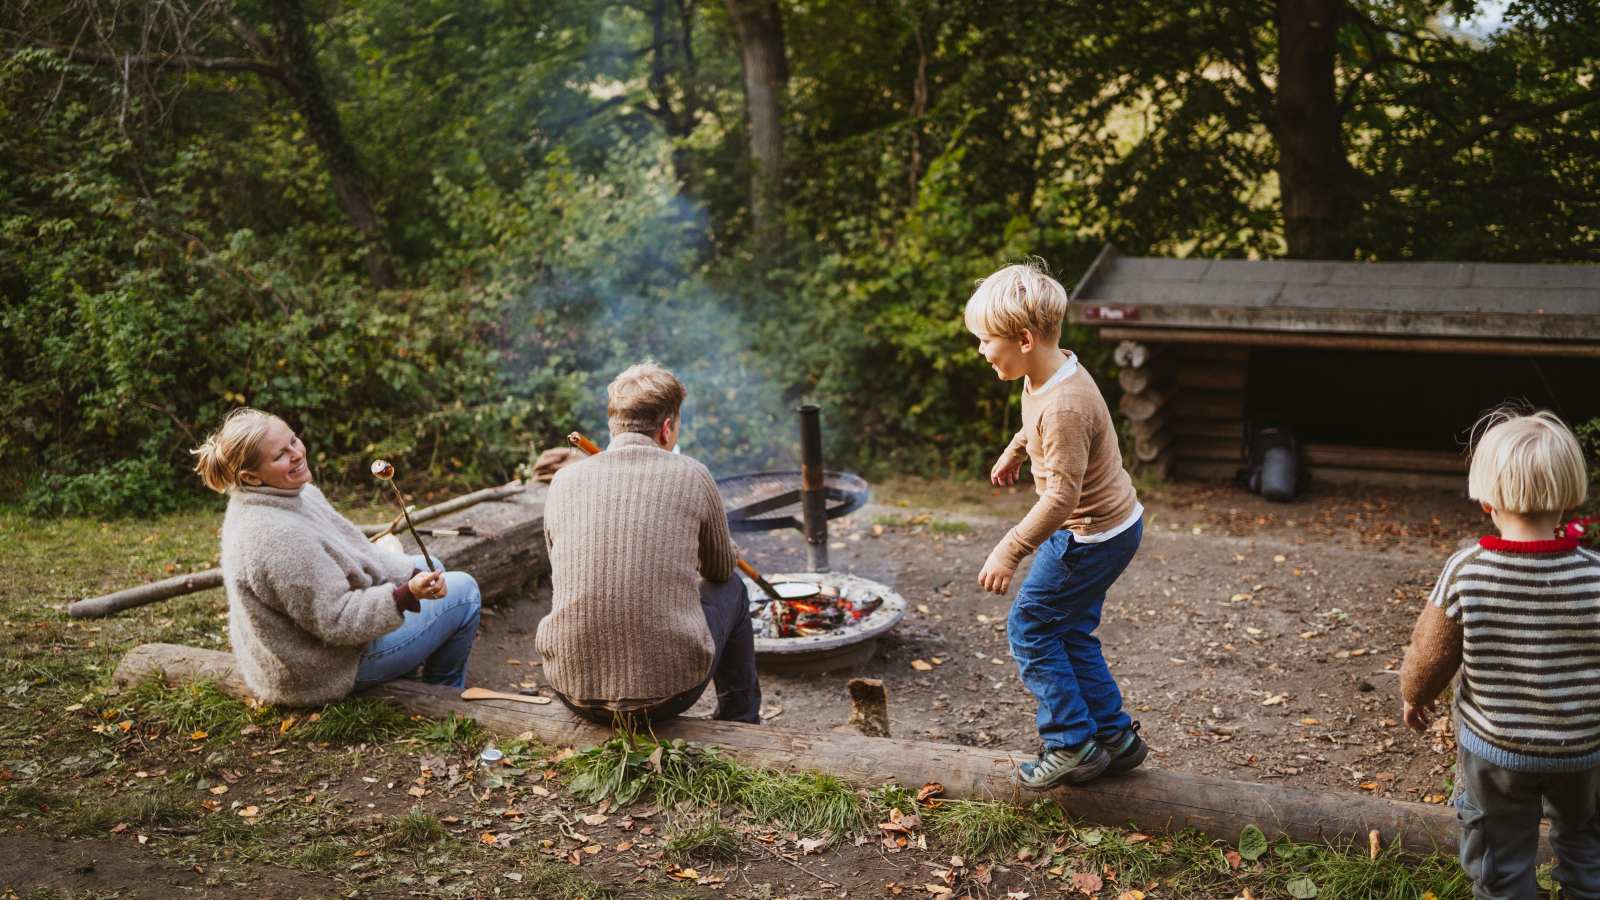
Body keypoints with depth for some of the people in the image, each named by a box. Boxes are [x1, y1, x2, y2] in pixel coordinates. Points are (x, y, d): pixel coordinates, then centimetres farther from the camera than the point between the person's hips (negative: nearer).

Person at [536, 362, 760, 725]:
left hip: (573, 690, 3)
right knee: (731, 589, 25)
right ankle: (741, 725, 41)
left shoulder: (565, 480, 2)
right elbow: (720, 569, 13)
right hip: (668, 691, -3)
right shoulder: (689, 474, -4)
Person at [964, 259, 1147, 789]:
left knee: (1029, 626, 0)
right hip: (1107, 525, 10)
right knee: (1069, 632, 17)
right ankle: (1114, 736, 26)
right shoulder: (1048, 375, 0)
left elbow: (1061, 495, -33)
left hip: (1092, 535, -10)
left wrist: (1009, 551, -31)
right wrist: (1014, 451, 41)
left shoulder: (1064, 407, -31)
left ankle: (1072, 743, 8)